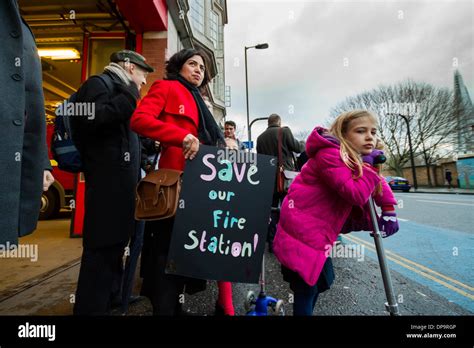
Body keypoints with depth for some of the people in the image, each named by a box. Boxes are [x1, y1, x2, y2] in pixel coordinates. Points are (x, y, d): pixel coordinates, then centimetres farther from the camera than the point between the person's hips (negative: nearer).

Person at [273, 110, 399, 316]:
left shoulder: (354, 159, 10)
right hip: (300, 230, -10)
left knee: (322, 281, 22)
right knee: (306, 289, -2)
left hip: (316, 231, 10)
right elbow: (357, 195, -27)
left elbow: (378, 183, 20)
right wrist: (367, 165, -16)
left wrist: (389, 210, 7)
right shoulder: (329, 154, -20)